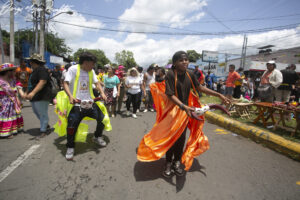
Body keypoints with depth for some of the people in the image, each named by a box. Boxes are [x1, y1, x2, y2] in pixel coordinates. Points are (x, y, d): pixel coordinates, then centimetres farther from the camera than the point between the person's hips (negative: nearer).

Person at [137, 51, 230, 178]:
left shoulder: (190, 75, -2)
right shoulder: (170, 74, -17)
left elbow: (200, 88, 9)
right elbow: (170, 95, -23)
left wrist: (219, 95, 8)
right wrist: (184, 106, -36)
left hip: (186, 110, 5)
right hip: (172, 111, -4)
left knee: (181, 138, 12)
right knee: (170, 137, 7)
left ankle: (177, 162, 33)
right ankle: (168, 163, 27)